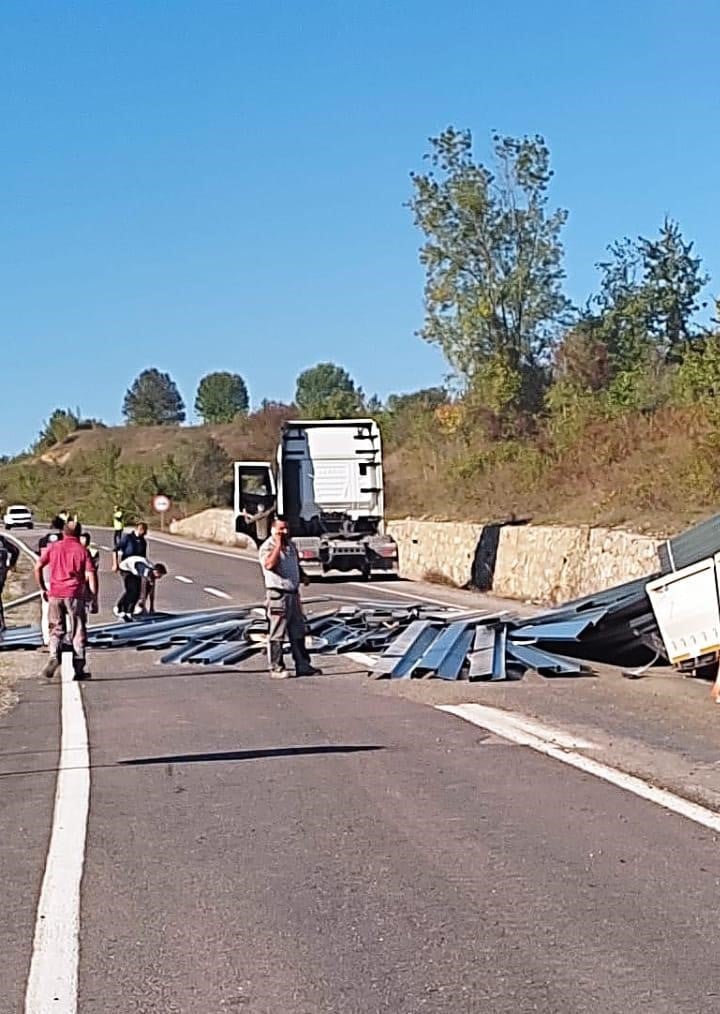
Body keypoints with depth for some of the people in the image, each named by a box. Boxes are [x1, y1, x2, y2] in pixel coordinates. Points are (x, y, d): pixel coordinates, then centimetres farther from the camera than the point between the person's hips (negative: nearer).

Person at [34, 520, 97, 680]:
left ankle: (53, 656, -14)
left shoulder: (52, 547, 6)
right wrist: (94, 597, -1)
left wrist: (43, 589, 12)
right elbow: (90, 576, -6)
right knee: (78, 632, 7)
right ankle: (79, 669, 8)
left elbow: (38, 567, 2)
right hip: (75, 594, -2)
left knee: (56, 629, 12)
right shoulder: (82, 550, 0)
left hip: (55, 594, 2)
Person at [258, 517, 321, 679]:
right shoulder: (268, 547, -10)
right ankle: (276, 668, 3)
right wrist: (278, 544, -22)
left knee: (298, 632, 12)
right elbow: (269, 564, -29)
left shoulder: (290, 545, 14)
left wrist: (302, 576, 7)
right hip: (277, 595, -8)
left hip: (293, 594, 8)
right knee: (276, 634, -3)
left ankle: (303, 666, 18)